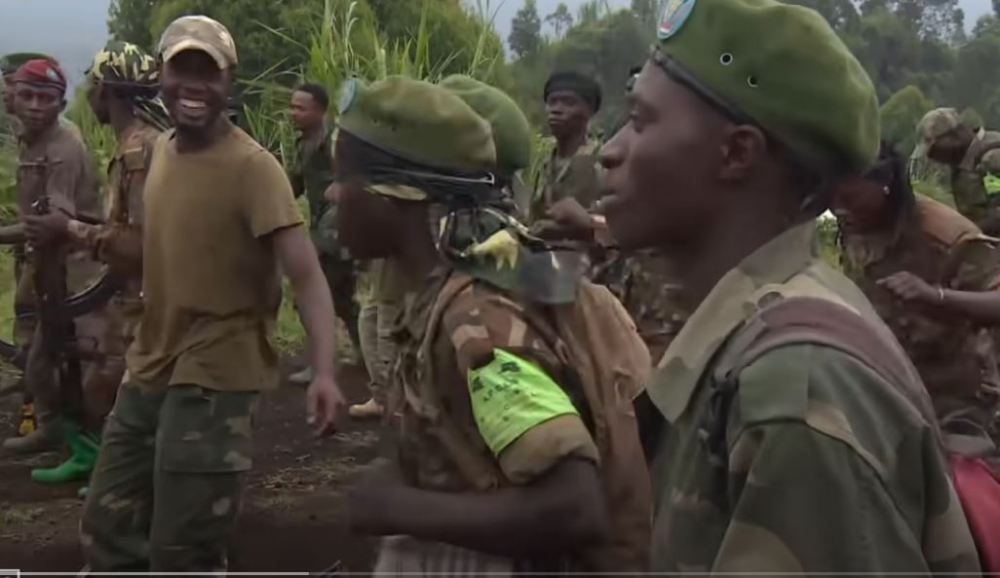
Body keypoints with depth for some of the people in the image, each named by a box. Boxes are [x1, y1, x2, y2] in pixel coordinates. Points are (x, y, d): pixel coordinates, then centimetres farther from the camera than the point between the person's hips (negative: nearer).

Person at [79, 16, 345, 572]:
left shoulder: (253, 167, -18)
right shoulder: (162, 149, 7)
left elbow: (307, 275, -27)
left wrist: (324, 372, -38)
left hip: (215, 377, -8)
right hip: (150, 369, 8)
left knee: (181, 553, -3)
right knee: (107, 530, 16)